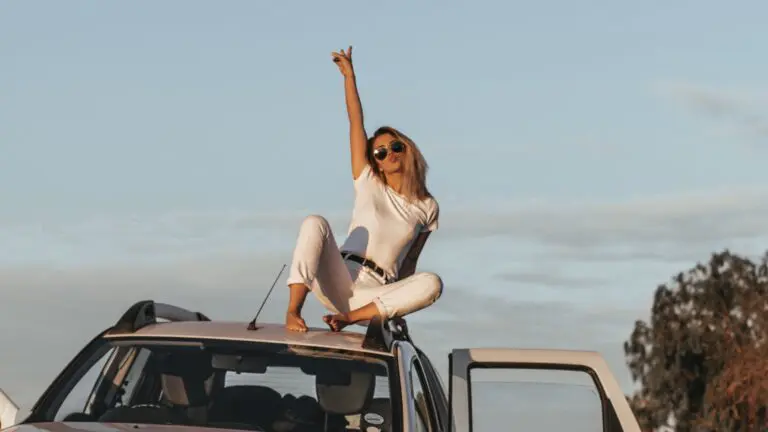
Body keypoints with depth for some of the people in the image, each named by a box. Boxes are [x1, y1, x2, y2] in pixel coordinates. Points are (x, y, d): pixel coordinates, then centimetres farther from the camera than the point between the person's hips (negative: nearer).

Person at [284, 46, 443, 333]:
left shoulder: (427, 207, 13)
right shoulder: (368, 184, 11)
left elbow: (410, 261, 15)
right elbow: (356, 124, 6)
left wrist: (399, 306, 7)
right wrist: (349, 76, 1)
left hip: (374, 298, 0)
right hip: (339, 284, 0)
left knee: (431, 283, -29)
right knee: (315, 223, -27)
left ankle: (350, 316, -31)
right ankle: (293, 312, -35)